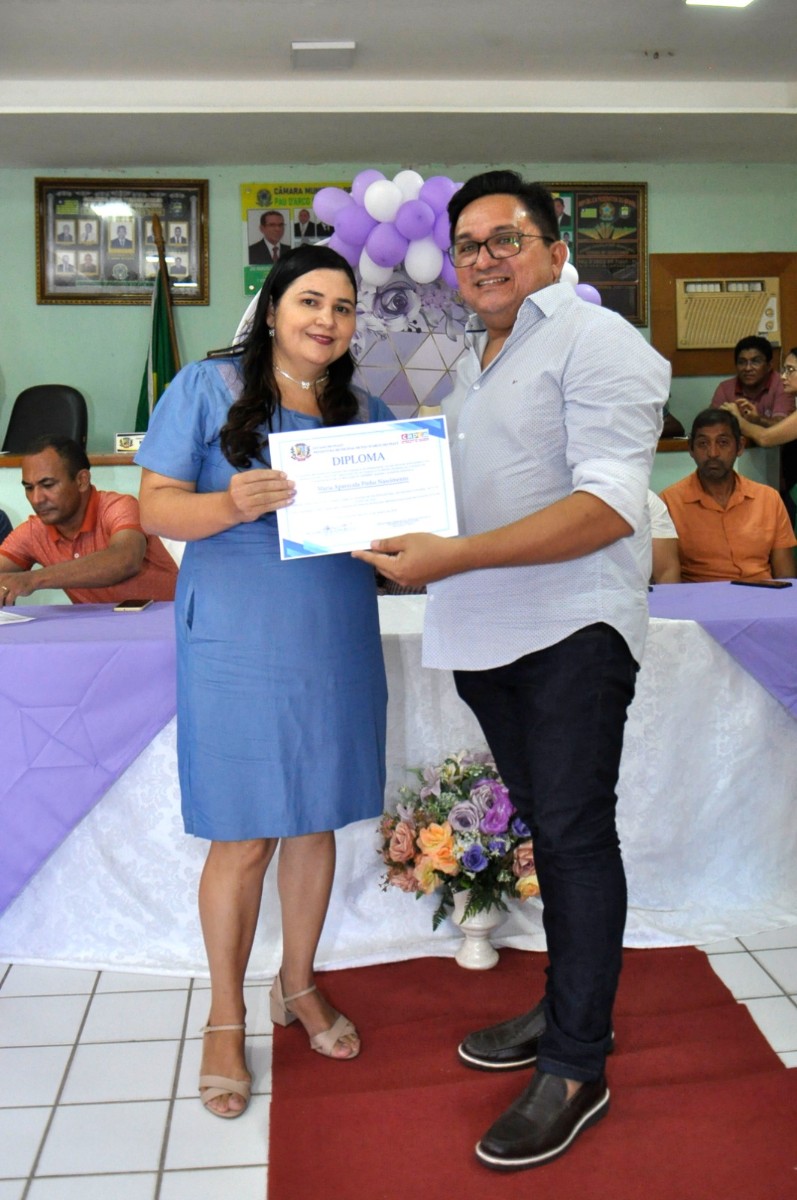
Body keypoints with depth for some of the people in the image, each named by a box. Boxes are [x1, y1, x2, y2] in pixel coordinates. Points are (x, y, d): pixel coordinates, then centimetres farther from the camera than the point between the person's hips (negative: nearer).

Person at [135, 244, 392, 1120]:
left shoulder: (366, 412, 12)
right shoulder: (208, 388, -1)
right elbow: (156, 507, -6)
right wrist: (233, 504, -25)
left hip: (336, 646, 5)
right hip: (236, 646, -4)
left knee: (316, 820, 13)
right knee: (242, 837, 2)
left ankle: (299, 986, 35)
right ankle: (225, 1018, 22)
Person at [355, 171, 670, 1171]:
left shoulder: (593, 340, -7)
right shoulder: (470, 364, 20)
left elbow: (608, 507, -19)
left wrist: (452, 557, -24)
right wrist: (410, 541, 7)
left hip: (571, 630, -7)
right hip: (486, 633, 8)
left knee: (574, 834, -2)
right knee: (547, 827, 15)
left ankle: (576, 1069, 9)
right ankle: (569, 1008, 29)